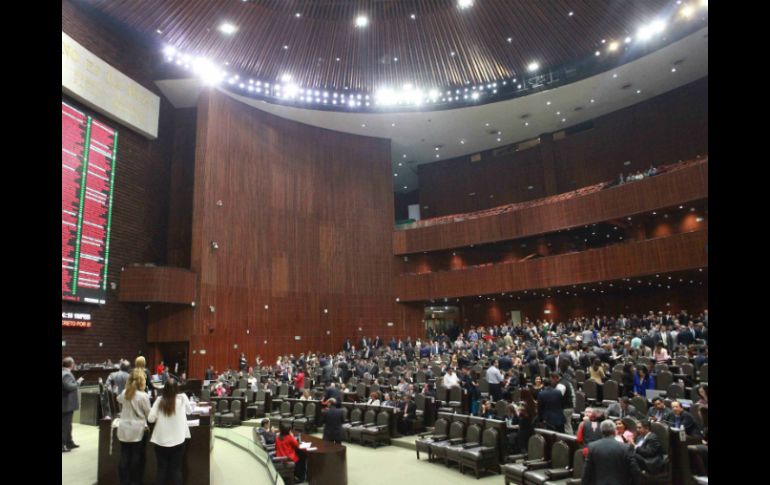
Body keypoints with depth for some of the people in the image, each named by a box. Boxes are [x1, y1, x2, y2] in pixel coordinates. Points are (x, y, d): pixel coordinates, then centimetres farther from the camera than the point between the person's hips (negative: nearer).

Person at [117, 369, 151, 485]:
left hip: (124, 429, 5)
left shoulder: (124, 393, 0)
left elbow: (119, 399, 28)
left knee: (124, 457, 12)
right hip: (137, 431, -5)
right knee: (136, 458, 8)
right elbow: (148, 413, -4)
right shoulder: (143, 396, -16)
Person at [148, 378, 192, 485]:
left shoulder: (159, 400, -6)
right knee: (176, 469, 10)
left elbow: (150, 419, -6)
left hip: (160, 440, 1)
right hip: (177, 440, -1)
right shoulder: (182, 398, -6)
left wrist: (160, 417, 13)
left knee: (162, 469, 15)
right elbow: (189, 411, 11)